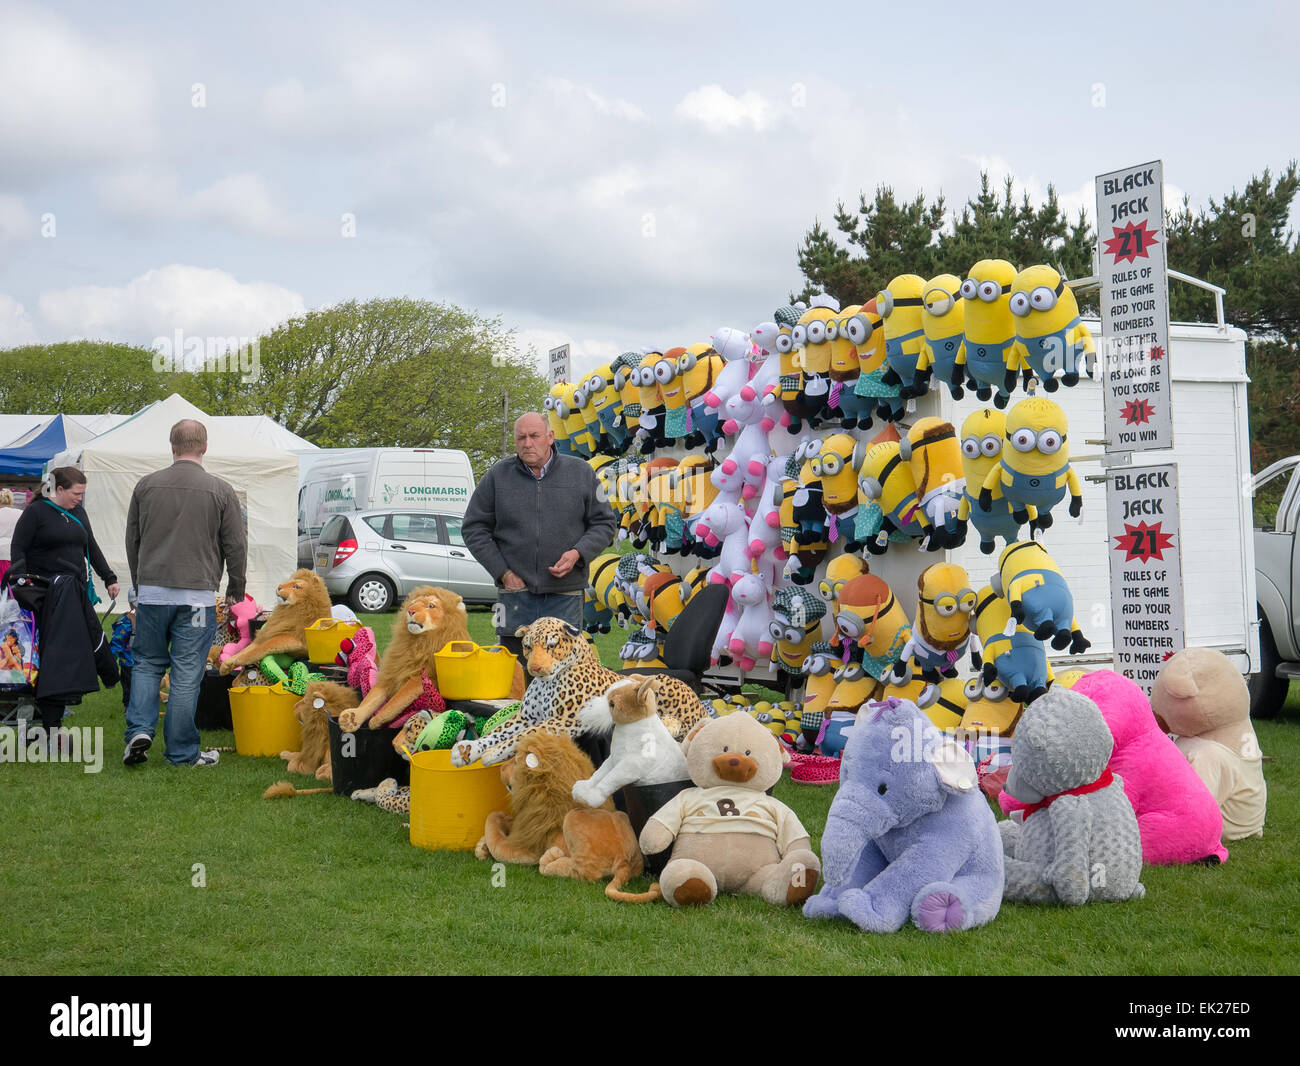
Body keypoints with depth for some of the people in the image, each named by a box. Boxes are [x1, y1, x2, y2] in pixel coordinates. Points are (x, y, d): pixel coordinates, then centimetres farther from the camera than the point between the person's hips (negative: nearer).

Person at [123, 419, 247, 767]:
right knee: (187, 673, 2)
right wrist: (236, 588, 17)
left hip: (151, 591, 2)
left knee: (147, 663, 17)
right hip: (196, 593, -2)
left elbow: (132, 540, 14)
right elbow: (236, 546, 2)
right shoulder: (220, 491, -3)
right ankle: (182, 752, 7)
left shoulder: (146, 485, 4)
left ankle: (140, 729, 2)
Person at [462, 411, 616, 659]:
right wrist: (503, 573, 0)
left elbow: (604, 524, 10)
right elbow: (473, 529, 8)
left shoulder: (581, 473, 6)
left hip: (565, 594, 0)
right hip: (516, 590, 0)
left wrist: (578, 553, -7)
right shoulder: (497, 477, 5)